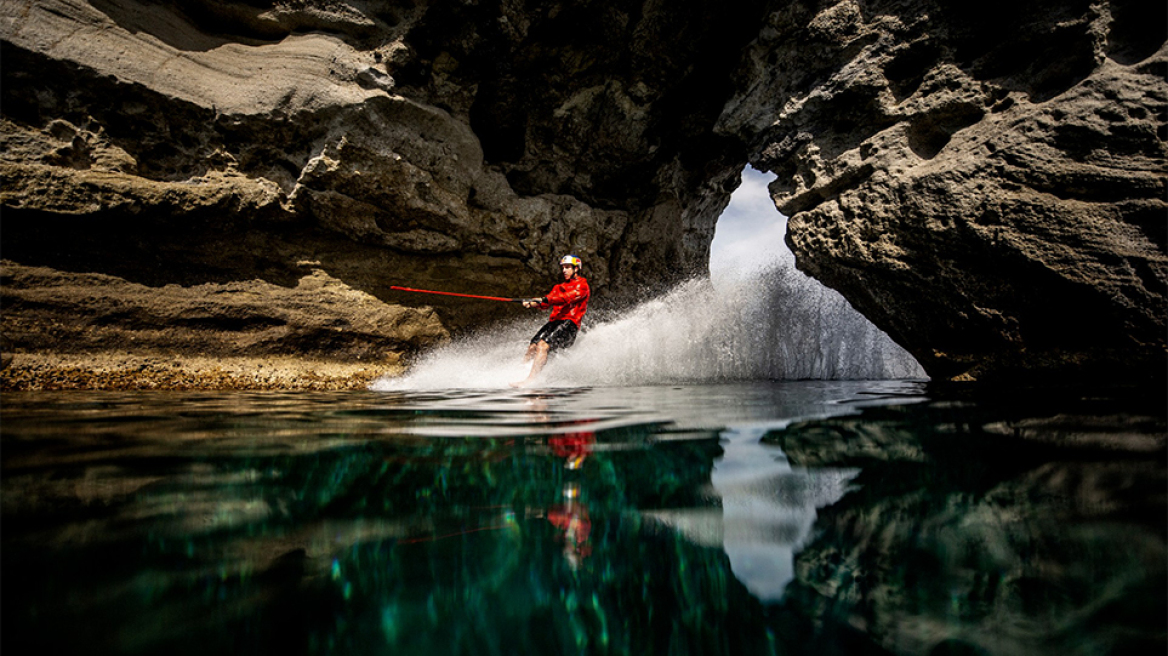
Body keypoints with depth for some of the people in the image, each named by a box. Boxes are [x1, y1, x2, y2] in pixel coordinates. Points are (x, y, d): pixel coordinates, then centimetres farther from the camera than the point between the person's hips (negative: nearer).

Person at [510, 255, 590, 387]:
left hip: (569, 323, -8)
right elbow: (545, 304, 17)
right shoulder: (559, 287, 29)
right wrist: (531, 303, -3)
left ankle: (530, 379, -33)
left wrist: (545, 299, -24)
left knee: (543, 345, -26)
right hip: (554, 321, 8)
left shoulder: (582, 285, 5)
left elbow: (567, 297, -14)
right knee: (532, 348, -11)